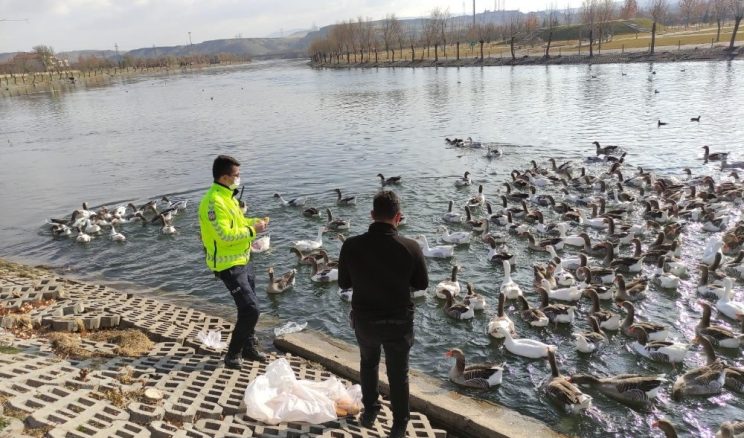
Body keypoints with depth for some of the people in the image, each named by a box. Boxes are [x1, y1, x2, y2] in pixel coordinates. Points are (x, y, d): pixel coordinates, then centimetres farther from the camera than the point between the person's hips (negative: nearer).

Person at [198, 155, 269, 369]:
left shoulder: (227, 196, 9)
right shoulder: (214, 201, -22)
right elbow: (225, 235, -28)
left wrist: (254, 222, 3)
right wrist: (252, 230, -20)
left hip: (243, 260, 10)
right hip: (229, 265, -10)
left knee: (248, 307, 18)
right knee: (251, 309, -10)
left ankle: (249, 347, 35)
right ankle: (233, 354, 7)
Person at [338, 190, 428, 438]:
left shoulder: (351, 245, -18)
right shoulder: (411, 247, -21)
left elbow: (343, 283, -4)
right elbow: (422, 284, -6)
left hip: (364, 318, 2)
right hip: (399, 321, -1)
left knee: (368, 362, 28)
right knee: (398, 373, 19)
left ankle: (370, 411, 43)